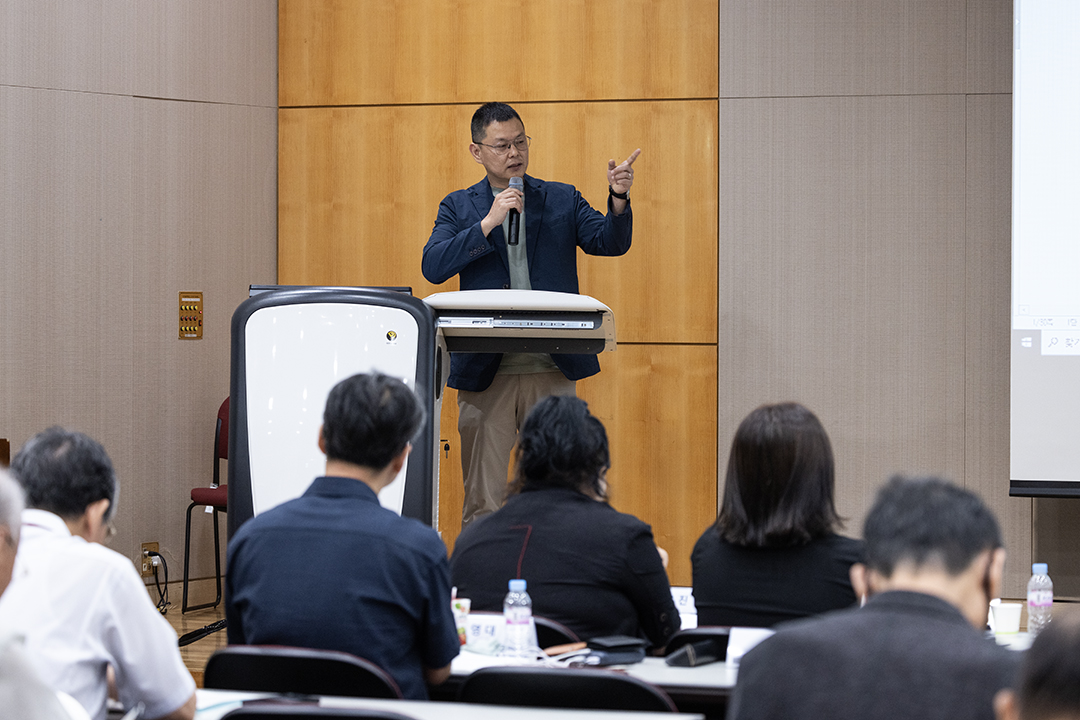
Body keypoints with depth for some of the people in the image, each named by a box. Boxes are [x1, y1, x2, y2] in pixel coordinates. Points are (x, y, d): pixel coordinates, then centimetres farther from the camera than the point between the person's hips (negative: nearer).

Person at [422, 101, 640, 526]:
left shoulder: (562, 200, 11)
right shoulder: (458, 207, 9)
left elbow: (610, 243, -2)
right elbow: (433, 267, -6)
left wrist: (619, 199, -22)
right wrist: (488, 223, -15)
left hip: (553, 368, 1)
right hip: (485, 370, 0)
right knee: (482, 499, 3)